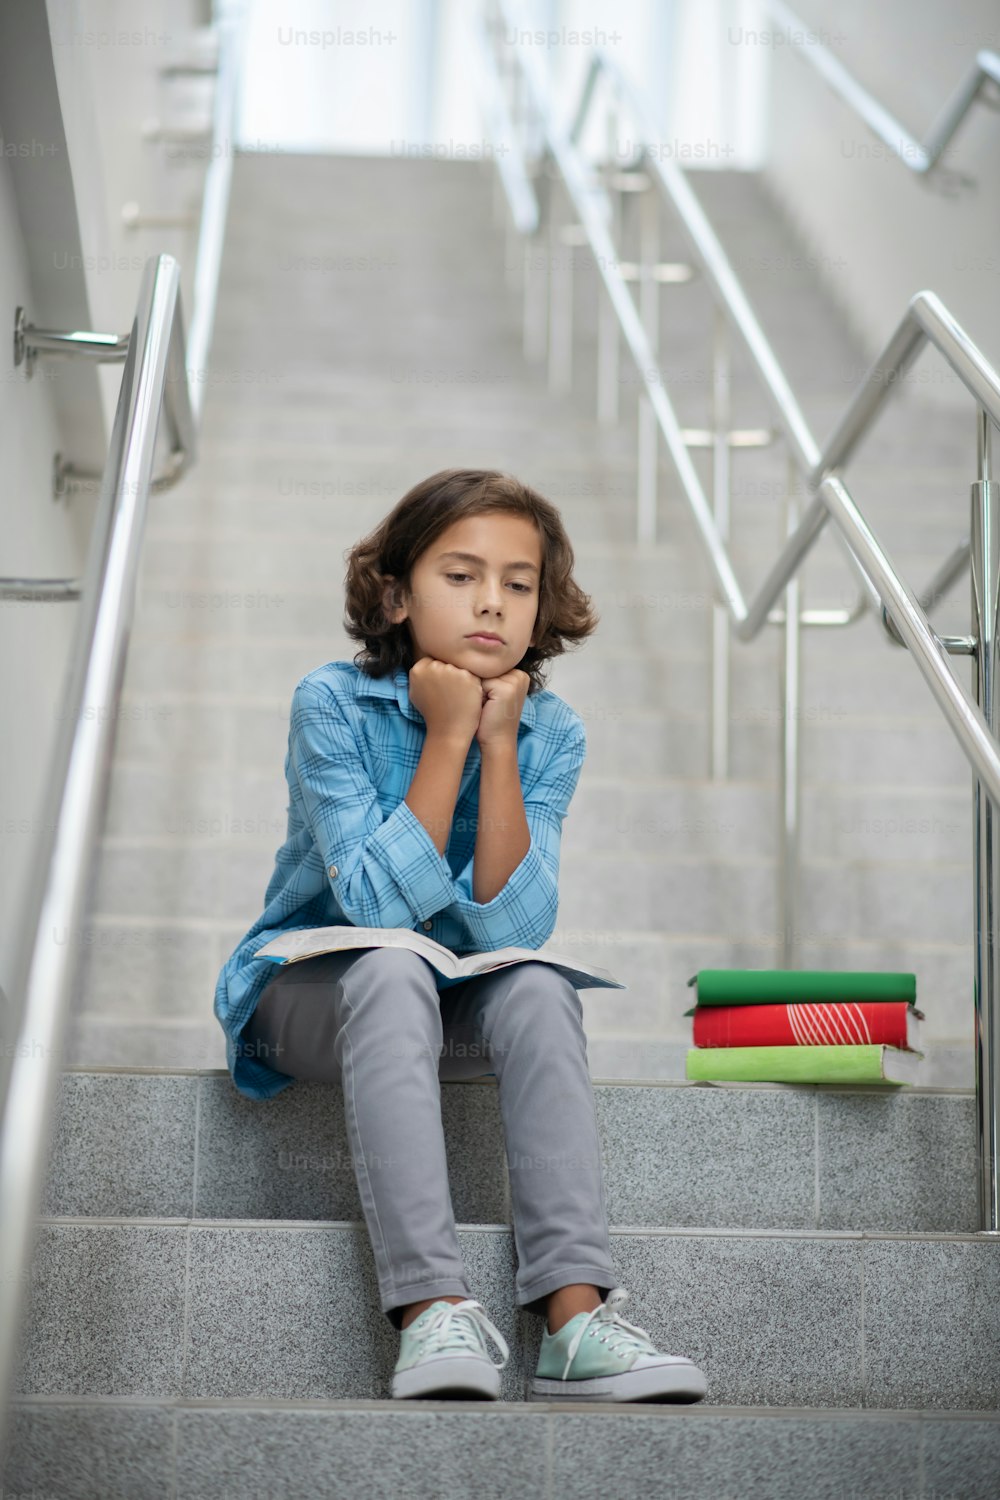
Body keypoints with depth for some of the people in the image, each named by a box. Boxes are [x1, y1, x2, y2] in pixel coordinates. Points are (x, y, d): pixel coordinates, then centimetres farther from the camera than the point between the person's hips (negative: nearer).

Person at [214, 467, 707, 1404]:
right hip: (312, 988, -3)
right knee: (392, 974, -35)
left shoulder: (550, 733, -8)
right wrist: (449, 736, -26)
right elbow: (379, 906, -26)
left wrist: (498, 746, -23)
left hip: (458, 1006, 3)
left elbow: (509, 929, -19)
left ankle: (574, 1313, -37)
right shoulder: (332, 704, -16)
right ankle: (431, 1310, -42)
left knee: (539, 988, -29)